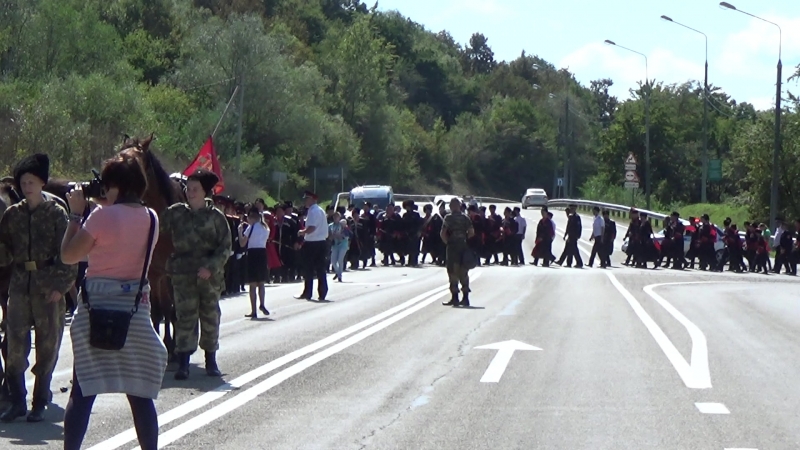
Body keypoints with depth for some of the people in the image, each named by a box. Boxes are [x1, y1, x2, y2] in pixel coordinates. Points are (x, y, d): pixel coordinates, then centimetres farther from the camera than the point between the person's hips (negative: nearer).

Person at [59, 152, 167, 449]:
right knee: (140, 393, 9)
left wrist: (75, 213, 0)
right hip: (136, 308, 4)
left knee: (82, 391, 1)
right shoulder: (151, 219, 5)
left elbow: (68, 255, -9)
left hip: (97, 306, -4)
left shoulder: (103, 216, -12)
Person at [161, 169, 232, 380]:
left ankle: (211, 361, 21)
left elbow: (225, 247, -5)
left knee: (210, 317, 9)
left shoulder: (216, 216, -1)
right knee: (185, 317, -4)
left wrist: (211, 267, -16)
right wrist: (169, 263, -12)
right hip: (183, 275, 0)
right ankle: (183, 363, -4)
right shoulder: (174, 213, 2)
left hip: (210, 275, 0)